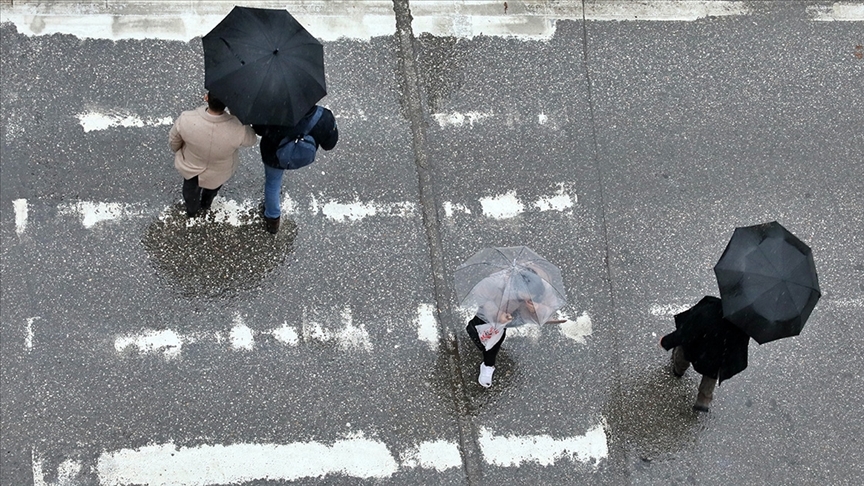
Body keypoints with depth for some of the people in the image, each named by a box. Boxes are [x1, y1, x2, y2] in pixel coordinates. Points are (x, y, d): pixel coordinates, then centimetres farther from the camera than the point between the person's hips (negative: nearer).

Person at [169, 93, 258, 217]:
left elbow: (173, 141, -15)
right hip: (219, 173, 0)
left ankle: (192, 211, 65)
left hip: (190, 166, 0)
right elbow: (252, 139, -16)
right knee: (212, 188, 38)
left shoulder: (186, 119, -38)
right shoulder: (238, 129, -41)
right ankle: (206, 204, 67)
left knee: (191, 190, 36)